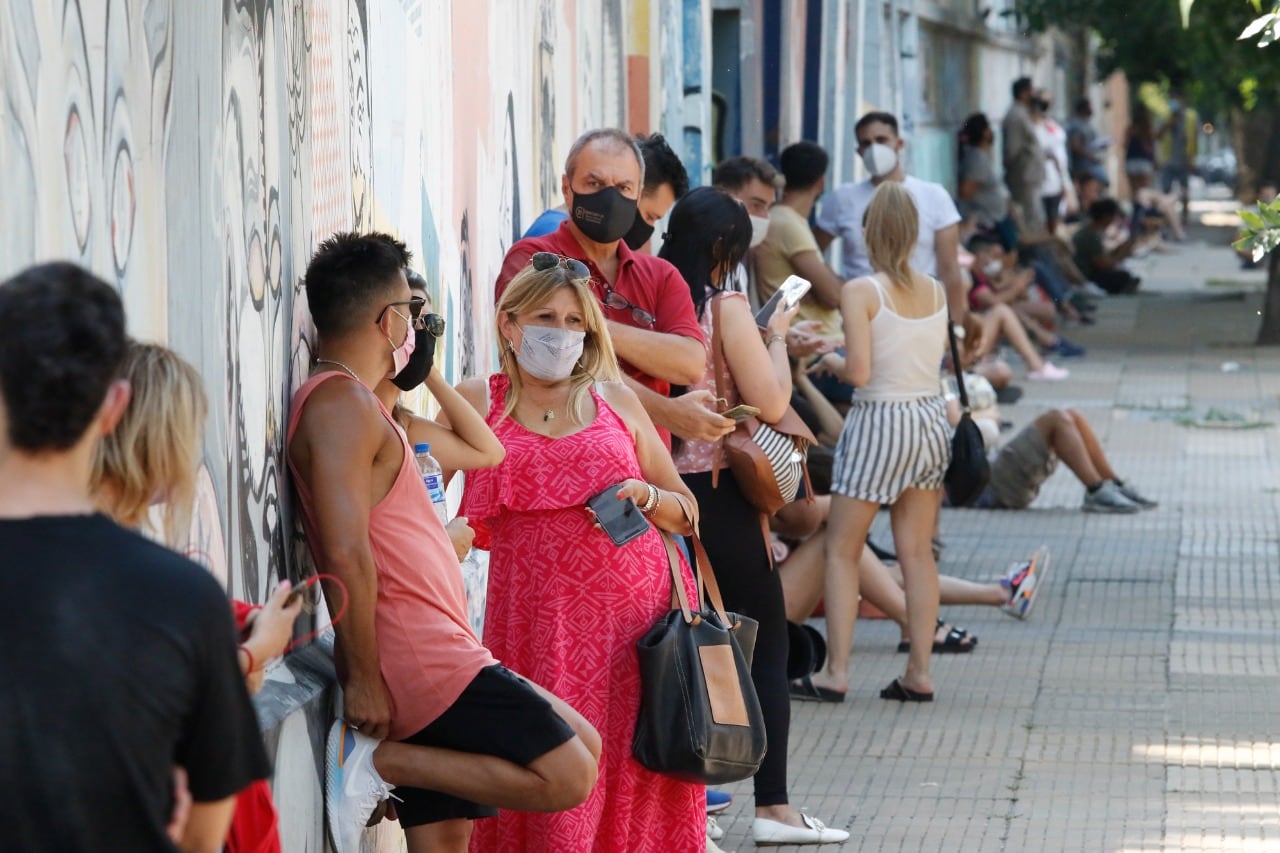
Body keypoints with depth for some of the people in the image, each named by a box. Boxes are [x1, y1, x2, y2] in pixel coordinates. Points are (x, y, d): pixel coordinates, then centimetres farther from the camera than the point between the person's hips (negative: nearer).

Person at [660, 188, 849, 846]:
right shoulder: (726, 309, -12)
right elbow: (771, 402, -13)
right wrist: (776, 336, 2)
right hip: (719, 496, -5)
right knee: (765, 648, 3)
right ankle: (772, 808, 2)